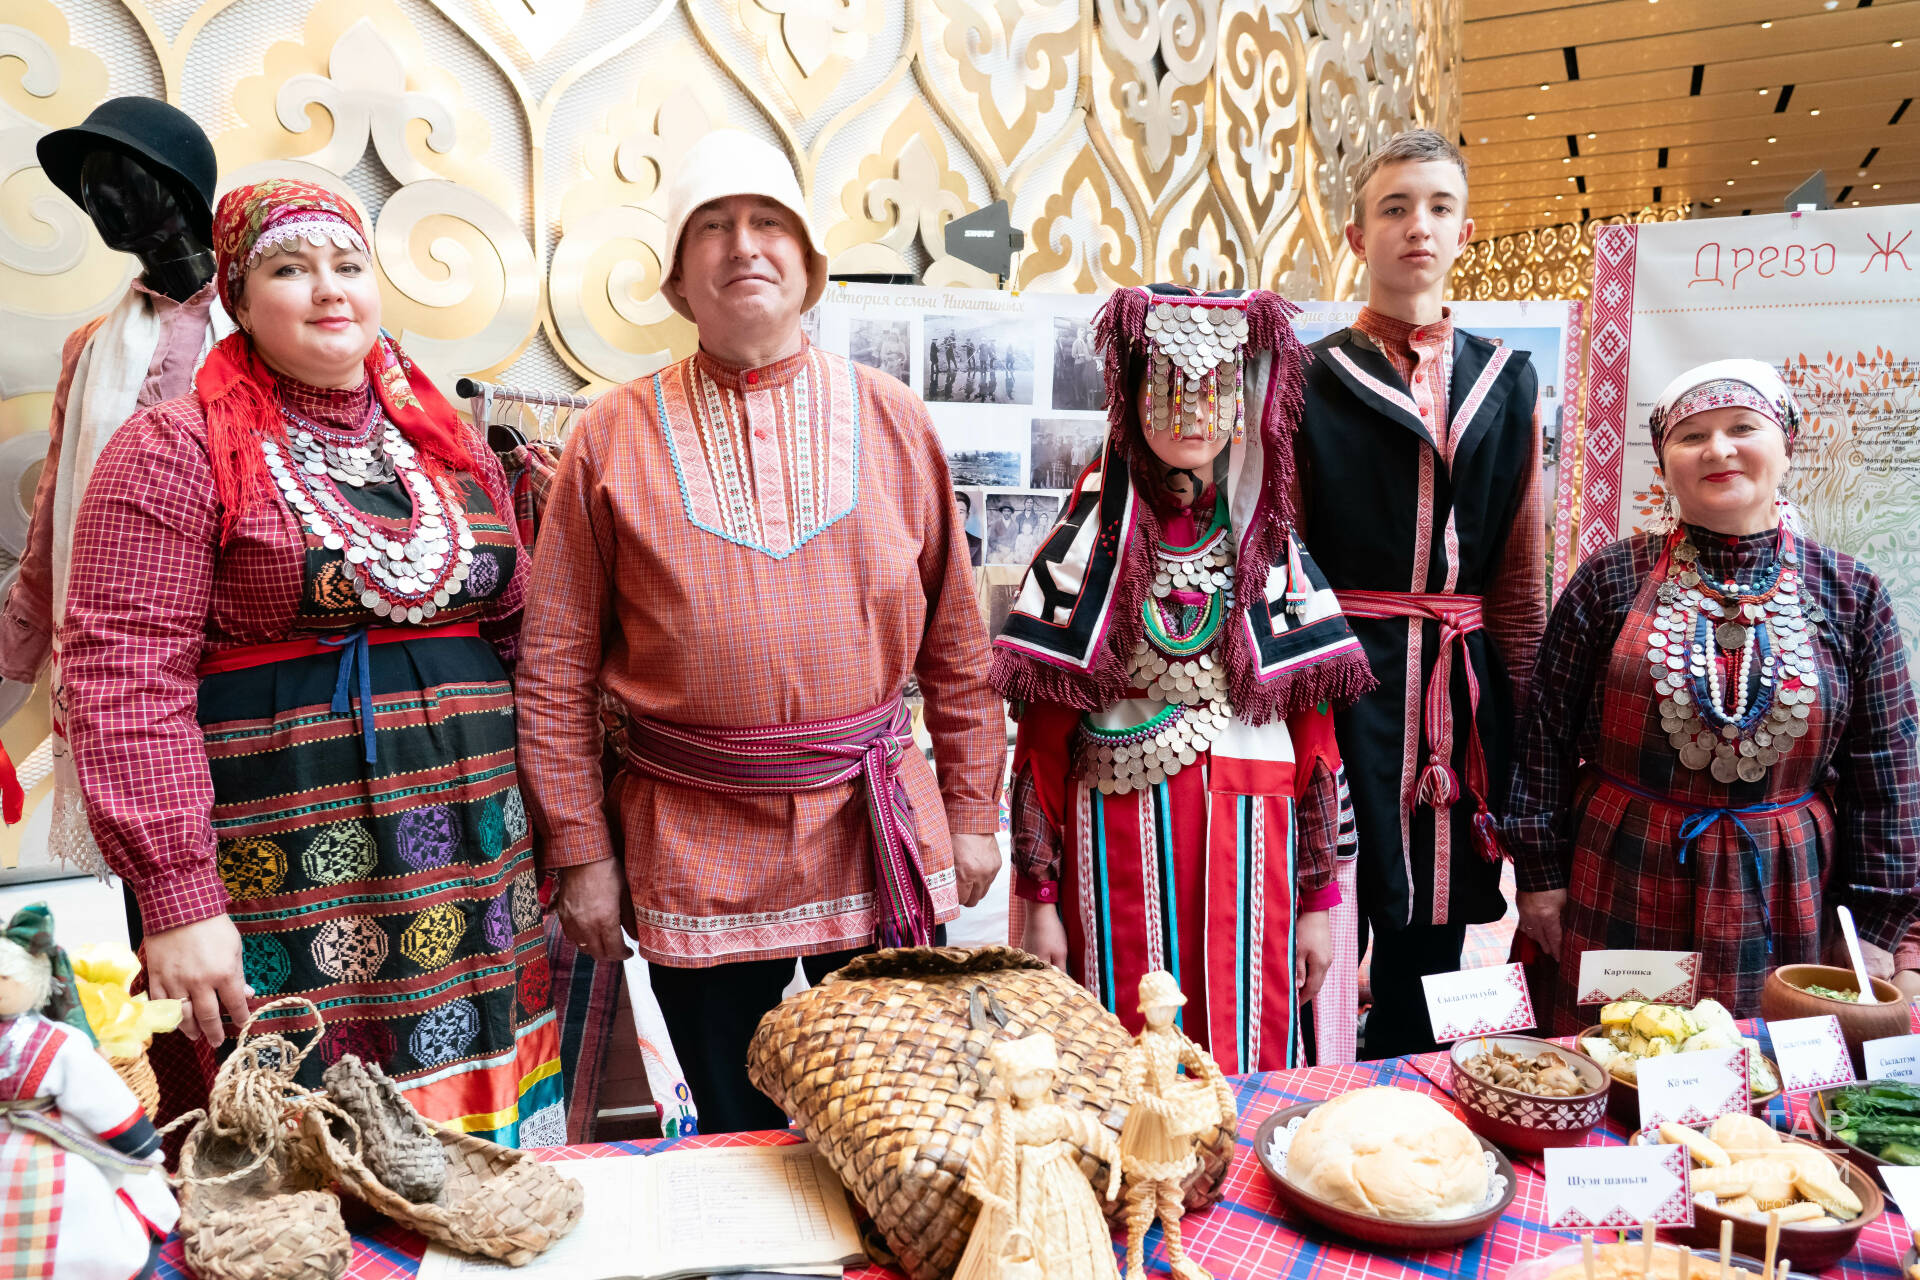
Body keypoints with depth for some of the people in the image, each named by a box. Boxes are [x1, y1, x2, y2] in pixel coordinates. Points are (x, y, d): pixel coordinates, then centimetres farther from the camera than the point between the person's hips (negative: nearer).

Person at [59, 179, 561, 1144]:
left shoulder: (450, 446, 14)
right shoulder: (176, 449, -3)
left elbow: (522, 628, 16)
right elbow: (124, 673, -10)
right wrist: (177, 899, -16)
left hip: (476, 861, 5)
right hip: (287, 873, -4)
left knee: (478, 1171, 10)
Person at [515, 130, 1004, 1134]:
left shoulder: (891, 420, 5)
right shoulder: (614, 438, 0)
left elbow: (954, 639, 7)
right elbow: (556, 669, 1)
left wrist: (973, 810, 7)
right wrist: (581, 853, 0)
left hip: (880, 834, 1)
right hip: (696, 848, -1)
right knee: (738, 1150, 14)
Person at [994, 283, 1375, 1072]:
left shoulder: (1272, 553, 7)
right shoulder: (1088, 547, 0)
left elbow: (1312, 732, 7)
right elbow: (1041, 737, -1)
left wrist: (1317, 901, 5)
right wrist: (1040, 901, -3)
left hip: (1246, 848, 2)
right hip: (1118, 847, -2)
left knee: (1247, 1065, 7)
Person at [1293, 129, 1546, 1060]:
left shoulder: (1503, 380, 13)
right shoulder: (1312, 381, 1)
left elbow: (1521, 566, 14)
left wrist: (1522, 708, 10)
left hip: (1461, 687, 4)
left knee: (1433, 926, 11)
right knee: (1322, 924, -1)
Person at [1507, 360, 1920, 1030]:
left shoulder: (1851, 595, 1)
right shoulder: (1611, 580, -2)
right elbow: (1547, 734, 0)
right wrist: (1541, 872, -2)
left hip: (1780, 899, 1)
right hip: (1620, 891, -1)